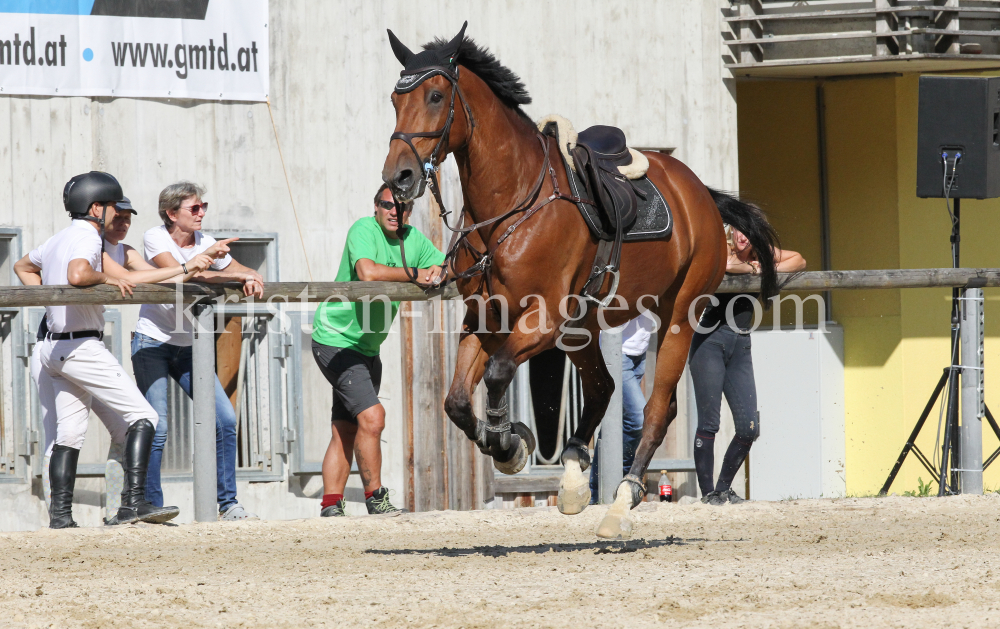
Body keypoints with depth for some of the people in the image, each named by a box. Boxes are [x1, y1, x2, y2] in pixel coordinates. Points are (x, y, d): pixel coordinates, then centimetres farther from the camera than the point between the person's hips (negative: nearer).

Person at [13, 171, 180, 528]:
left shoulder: (58, 240, 17)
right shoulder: (87, 237, -13)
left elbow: (23, 267, 34)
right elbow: (77, 275, -33)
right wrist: (106, 278, -16)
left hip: (54, 348, 10)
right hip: (82, 347, -10)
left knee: (69, 432, 11)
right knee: (142, 417, -9)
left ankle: (60, 515, 6)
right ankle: (133, 503, -20)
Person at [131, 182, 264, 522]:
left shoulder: (206, 243, 3)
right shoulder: (155, 238, -11)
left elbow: (247, 273, 3)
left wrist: (253, 280, -23)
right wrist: (234, 275, -30)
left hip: (189, 347, 5)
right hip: (152, 345, -5)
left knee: (225, 420, -5)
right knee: (156, 430, -13)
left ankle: (228, 503, 3)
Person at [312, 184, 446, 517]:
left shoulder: (414, 239, 7)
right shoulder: (364, 229, -16)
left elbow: (447, 270, 7)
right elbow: (368, 272, -32)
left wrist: (440, 272, -17)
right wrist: (414, 274, -24)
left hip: (367, 348, 8)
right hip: (335, 339, -8)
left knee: (346, 432, 8)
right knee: (371, 416, -18)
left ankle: (331, 506, 11)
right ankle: (375, 499, -9)